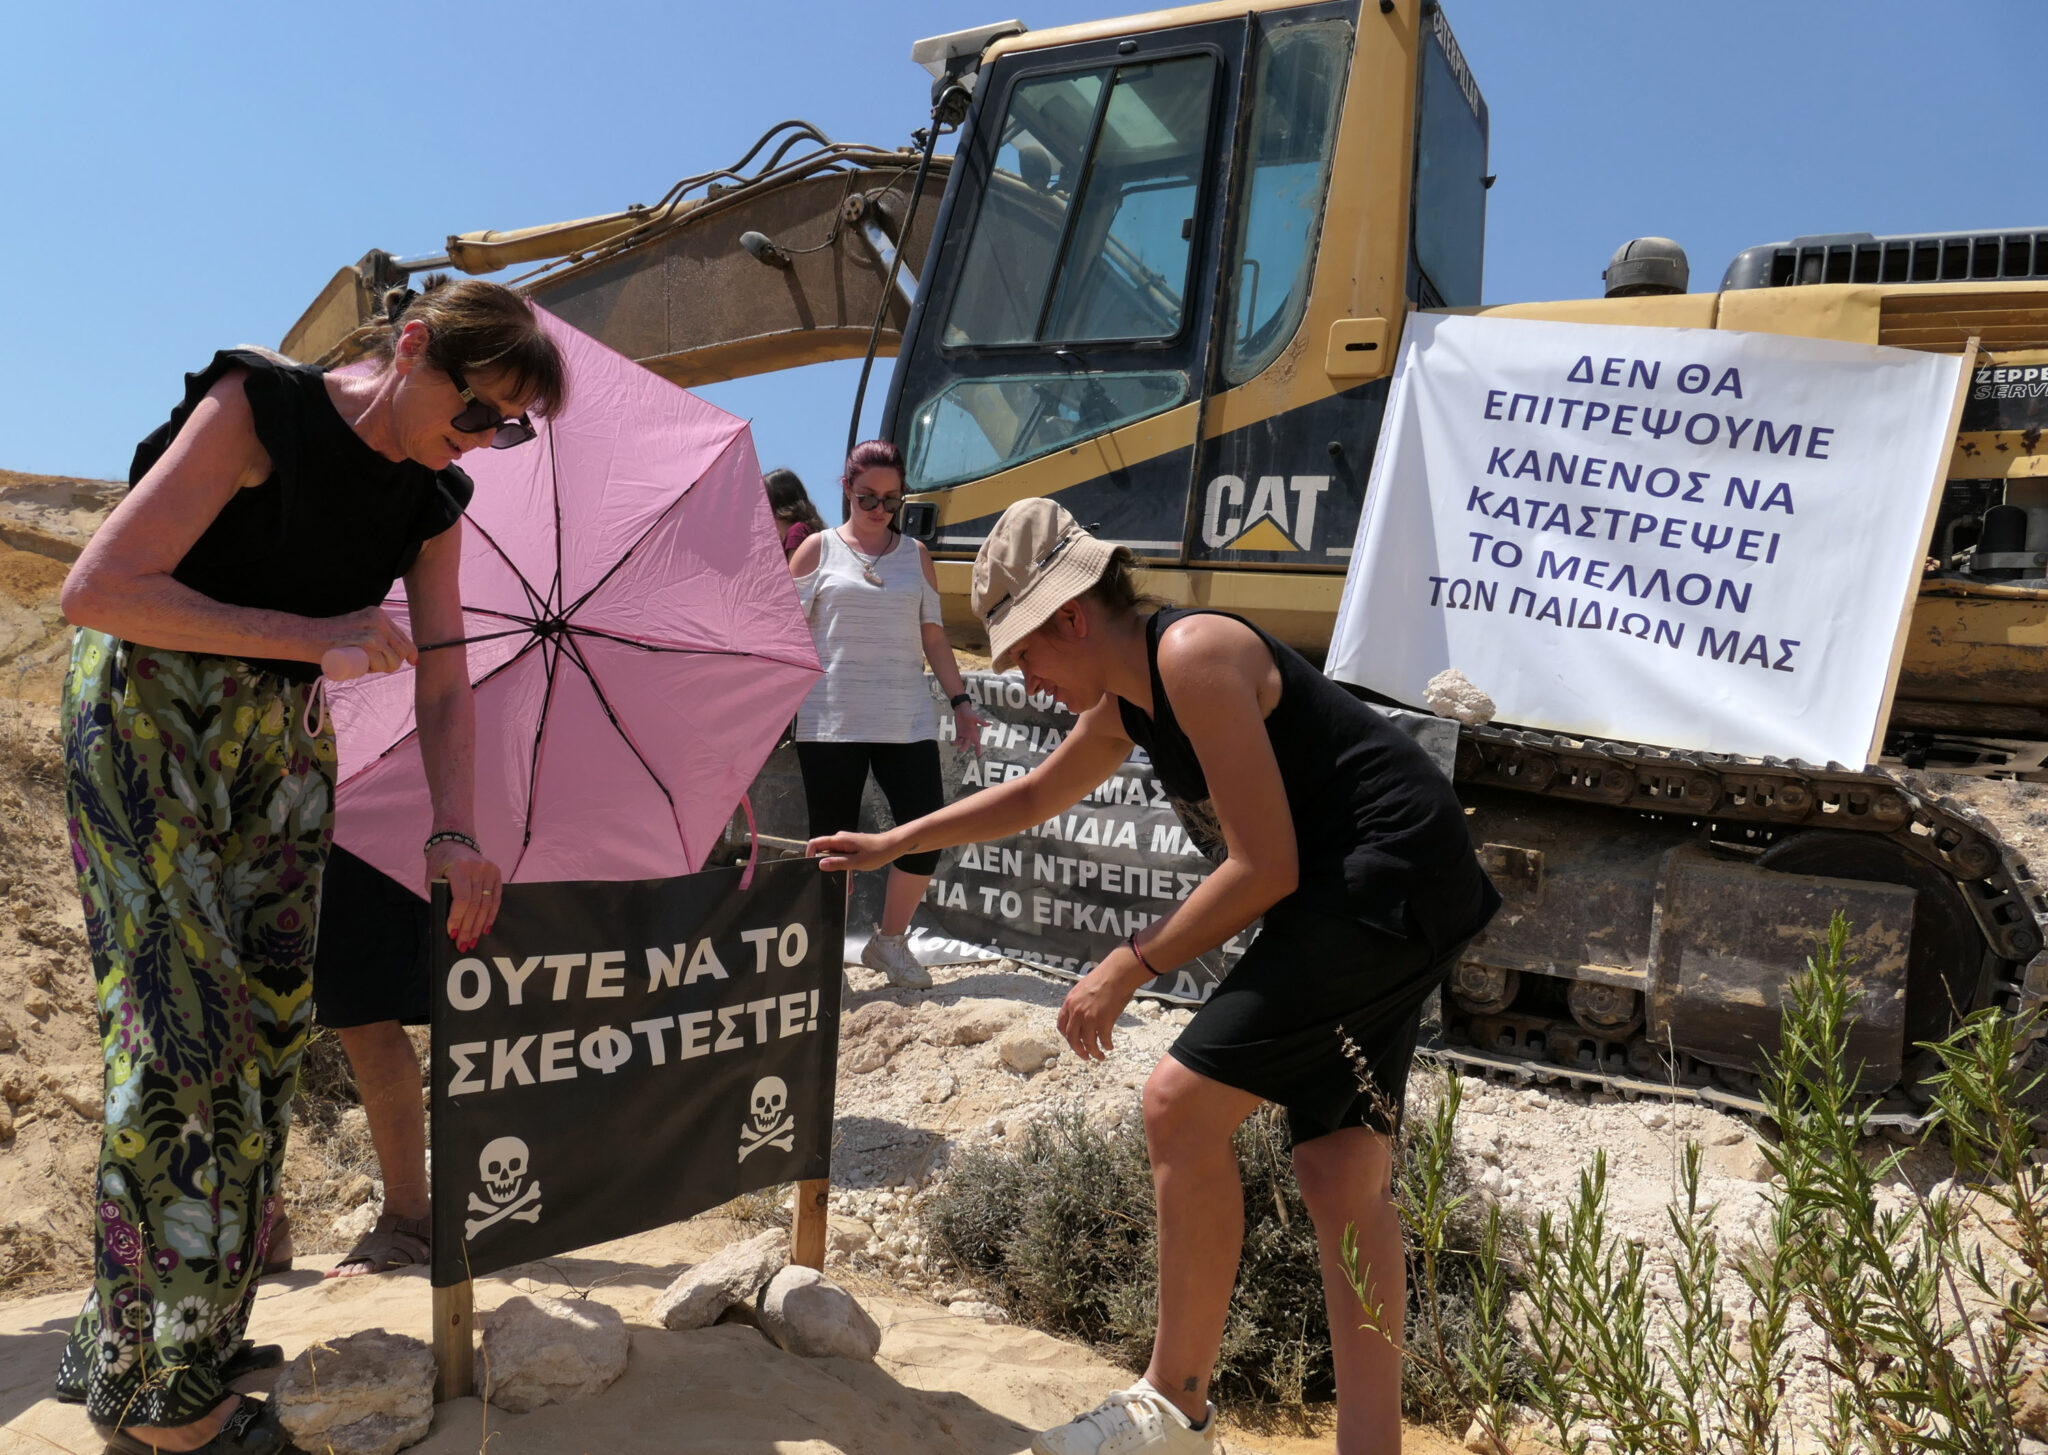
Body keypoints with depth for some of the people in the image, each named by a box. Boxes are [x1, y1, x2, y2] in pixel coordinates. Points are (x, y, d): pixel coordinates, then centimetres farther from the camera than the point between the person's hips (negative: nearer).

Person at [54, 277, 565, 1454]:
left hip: (281, 742, 6)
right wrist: (315, 636, -22)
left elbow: (447, 689, 1)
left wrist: (458, 830, -13)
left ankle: (193, 1342, 18)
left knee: (269, 1027, 3)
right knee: (185, 1028, -11)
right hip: (146, 719, -6)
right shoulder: (260, 408, -17)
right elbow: (99, 591, -21)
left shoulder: (431, 502, 1)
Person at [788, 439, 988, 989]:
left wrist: (960, 700, 9)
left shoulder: (915, 555, 13)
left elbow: (933, 637, 15)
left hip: (906, 719, 3)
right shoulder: (818, 549, 6)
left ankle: (890, 942, 16)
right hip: (829, 720, -2)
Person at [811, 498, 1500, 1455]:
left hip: (1386, 879, -10)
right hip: (1381, 906, 10)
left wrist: (1131, 965, -12)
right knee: (1339, 1171, 9)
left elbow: (1264, 868, -19)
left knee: (1181, 1106, -9)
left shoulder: (1193, 656, -17)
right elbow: (1033, 796, 30)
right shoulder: (1126, 704, 13)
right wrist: (894, 844, 34)